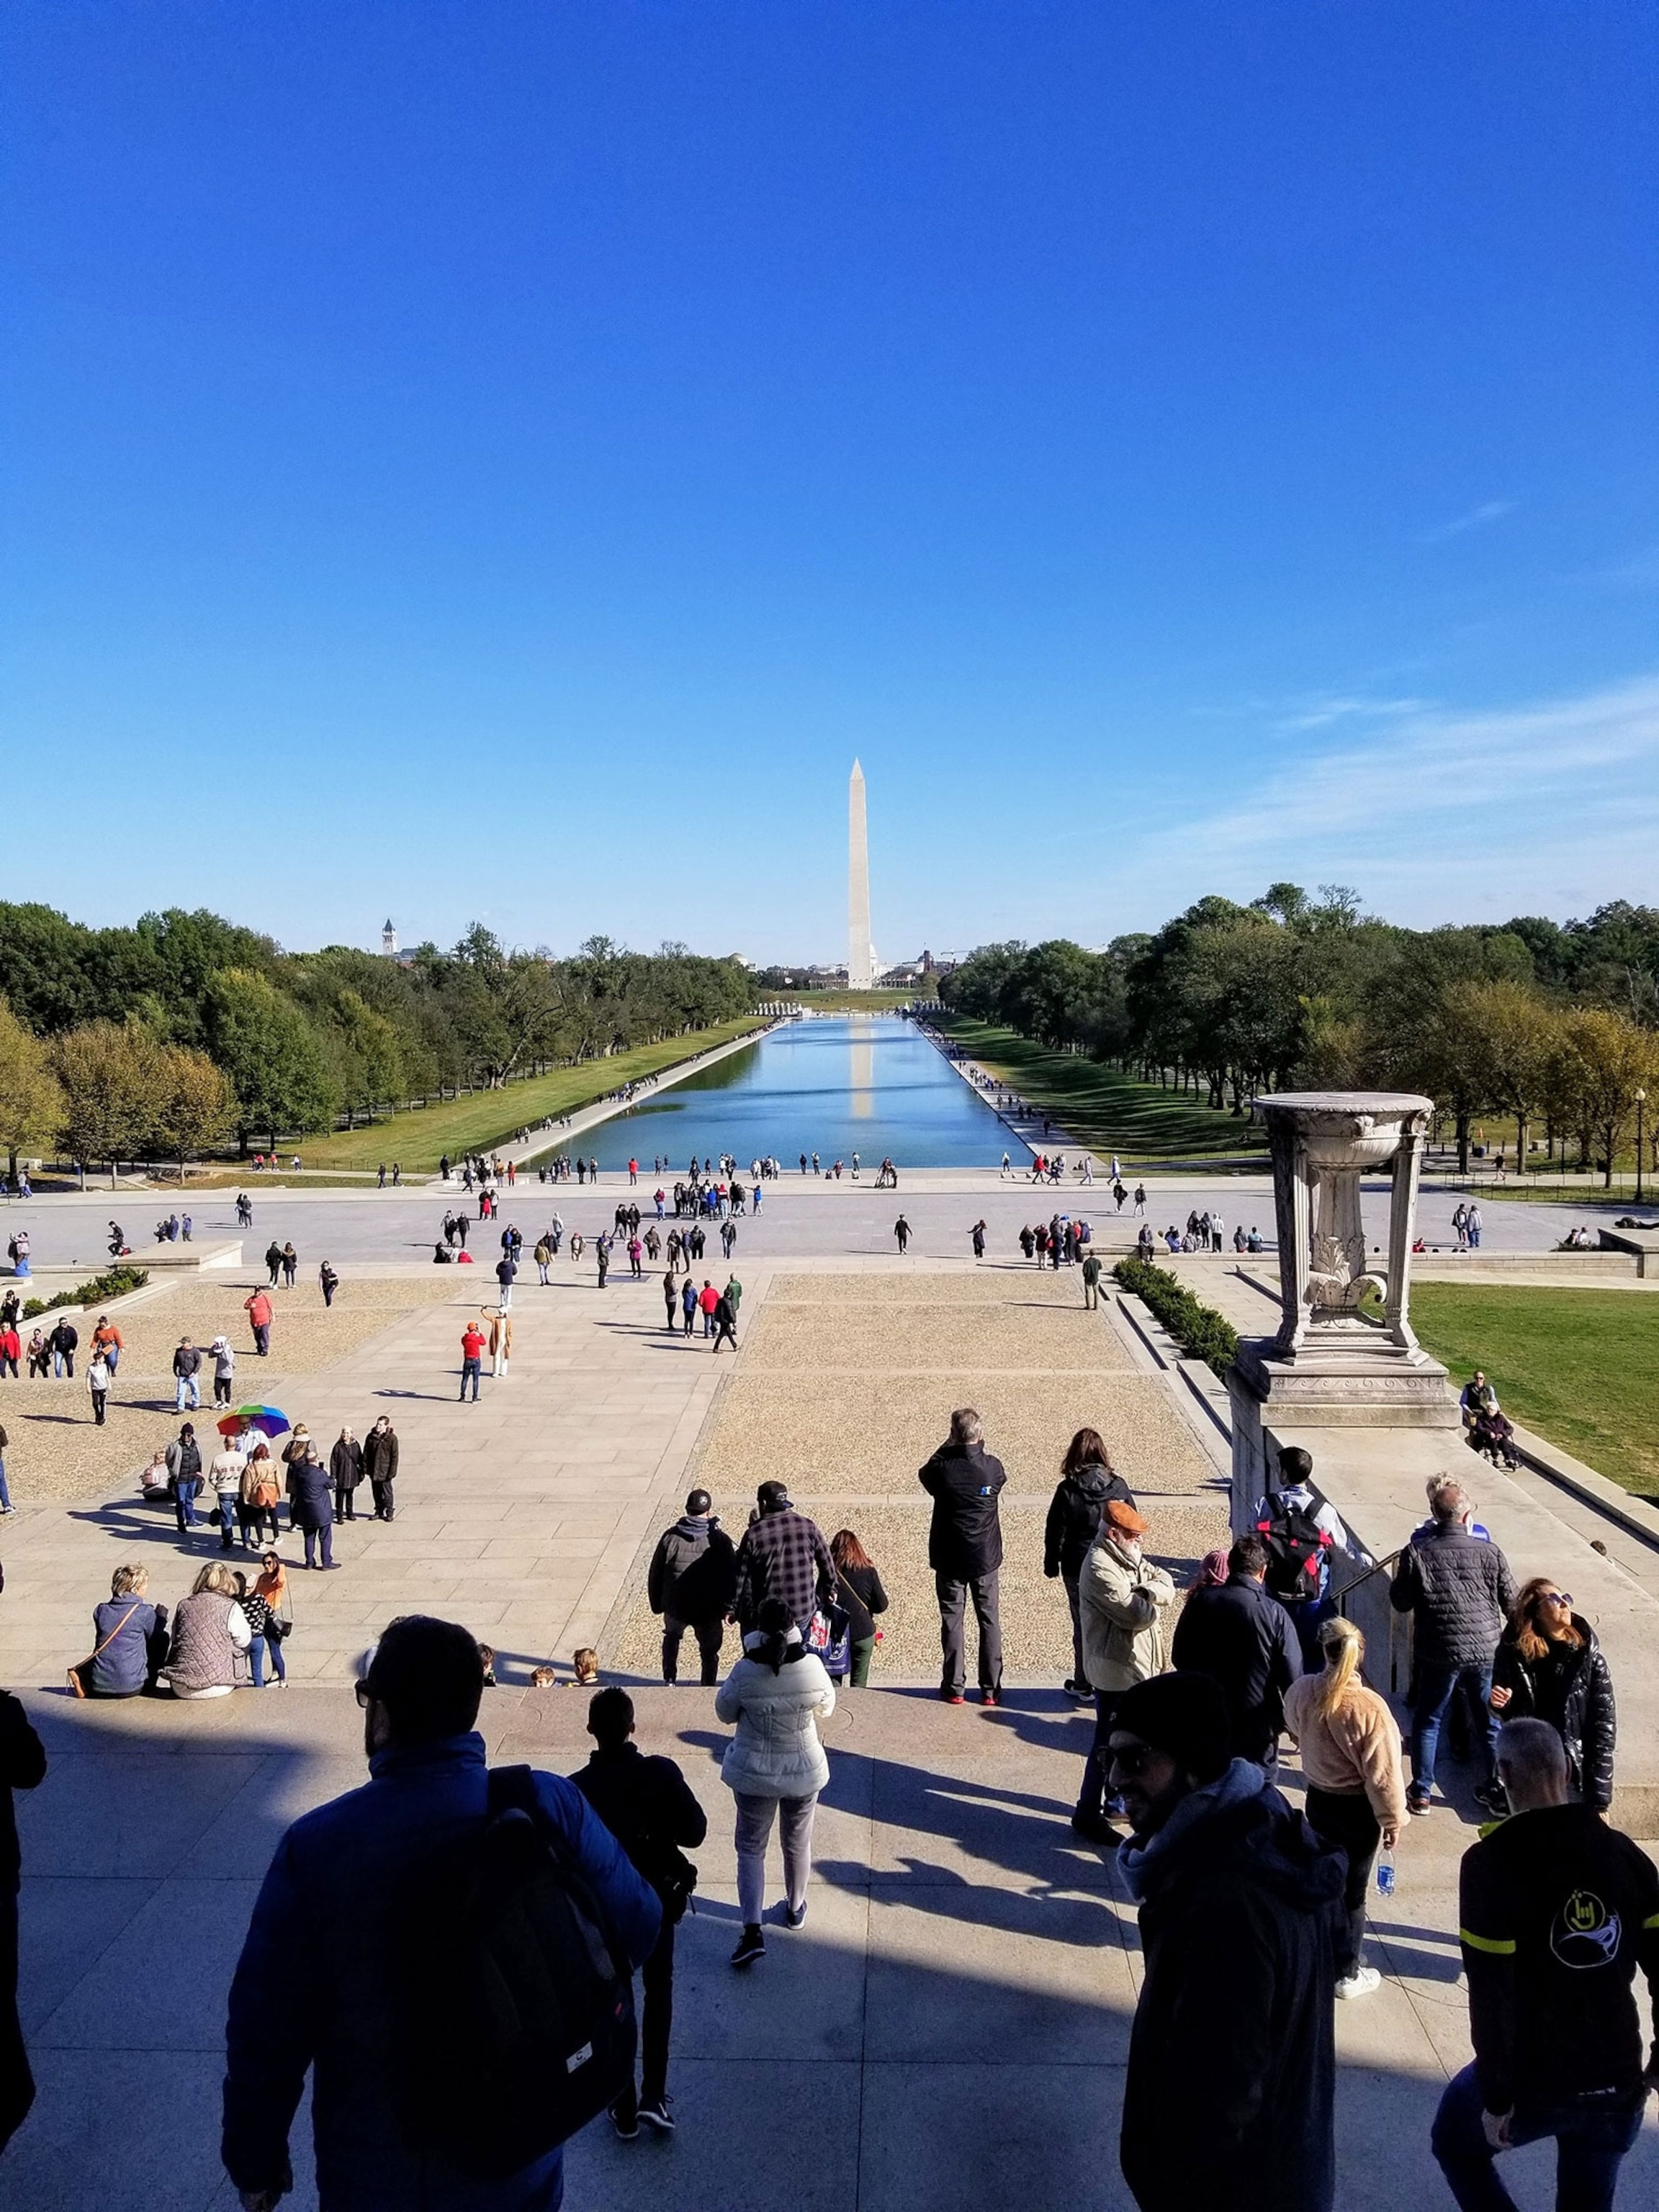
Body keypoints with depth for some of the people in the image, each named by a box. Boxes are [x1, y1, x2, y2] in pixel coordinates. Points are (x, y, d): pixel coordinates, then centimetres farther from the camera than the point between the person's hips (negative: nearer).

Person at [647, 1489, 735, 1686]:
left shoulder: (670, 1537, -7)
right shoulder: (720, 1540, -10)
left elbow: (655, 1574, 0)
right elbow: (731, 1577, -5)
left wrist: (656, 1604, 13)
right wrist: (726, 1607, 8)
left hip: (675, 1607, 2)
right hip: (709, 1611, -1)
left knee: (671, 1638, 31)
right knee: (709, 1652, 18)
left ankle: (669, 1681, 27)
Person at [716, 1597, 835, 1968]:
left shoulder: (744, 1672, -23)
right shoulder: (812, 1667, -20)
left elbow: (725, 1713, -5)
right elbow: (826, 1709, -1)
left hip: (754, 1774, -2)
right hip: (804, 1771, 2)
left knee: (750, 1848, 14)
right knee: (798, 1844, 23)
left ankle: (752, 1932, 6)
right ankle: (795, 1909, 43)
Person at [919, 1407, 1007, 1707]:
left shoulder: (942, 1468, -16)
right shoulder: (992, 1467, -12)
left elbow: (924, 1474, 7)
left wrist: (947, 1447, 5)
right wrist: (981, 1448, 12)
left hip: (950, 1559, -1)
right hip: (985, 1558, 1)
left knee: (952, 1620, 8)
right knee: (989, 1620, 11)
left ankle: (954, 1687, 12)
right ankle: (991, 1689, 14)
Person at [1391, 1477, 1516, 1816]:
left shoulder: (1416, 1553, -10)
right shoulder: (1489, 1552, -7)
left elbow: (1400, 1603, -2)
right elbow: (1512, 1601, 2)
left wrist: (1400, 1577, 16)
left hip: (1439, 1652, -1)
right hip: (1487, 1650, 1)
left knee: (1427, 1721, 15)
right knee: (1496, 1721, 20)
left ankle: (1421, 1794, 21)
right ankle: (1499, 1792, 30)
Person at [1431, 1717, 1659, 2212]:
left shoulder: (1491, 1860, -17)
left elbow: (1490, 1995, -19)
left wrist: (1497, 2096, -9)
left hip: (1532, 2078, -4)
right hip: (1619, 2082, 4)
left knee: (1456, 2142, 24)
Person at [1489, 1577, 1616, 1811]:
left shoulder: (1588, 1655, -8)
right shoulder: (1513, 1651, -4)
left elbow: (1604, 1723, -7)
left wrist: (1600, 1799, -9)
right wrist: (1499, 1702, -15)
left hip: (1573, 1775, -1)